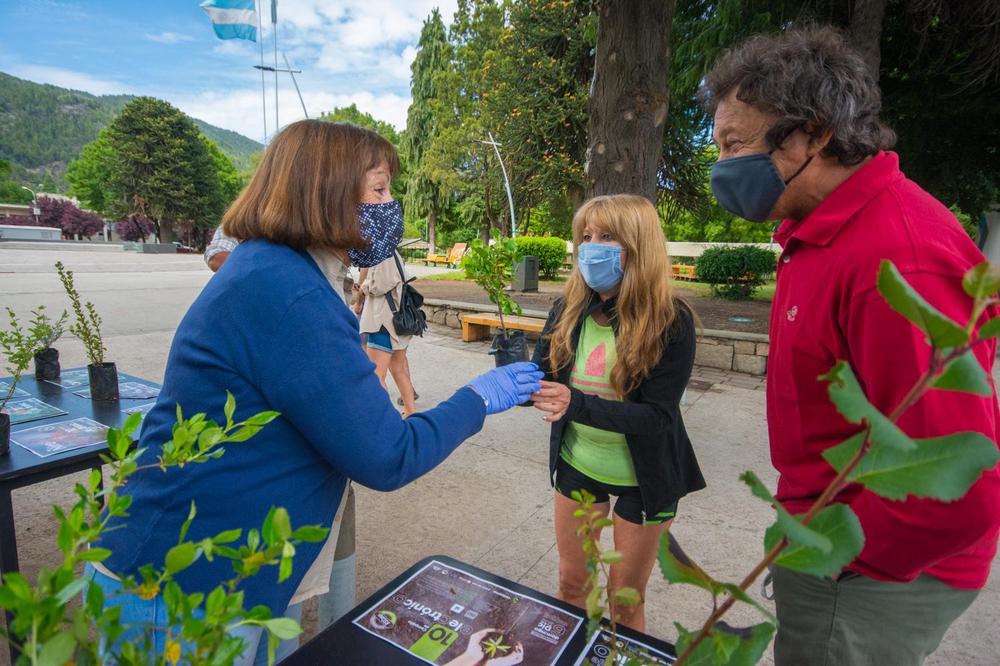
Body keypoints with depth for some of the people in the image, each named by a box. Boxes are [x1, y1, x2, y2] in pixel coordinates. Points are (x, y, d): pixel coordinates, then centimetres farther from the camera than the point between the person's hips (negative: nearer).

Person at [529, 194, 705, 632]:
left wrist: (578, 404, -38)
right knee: (571, 582, 21)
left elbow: (657, 416, -24)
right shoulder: (569, 311, -9)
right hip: (577, 463, 4)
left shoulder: (670, 321, -21)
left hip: (642, 476, -3)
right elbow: (542, 380, -6)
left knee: (626, 600, 16)